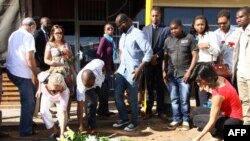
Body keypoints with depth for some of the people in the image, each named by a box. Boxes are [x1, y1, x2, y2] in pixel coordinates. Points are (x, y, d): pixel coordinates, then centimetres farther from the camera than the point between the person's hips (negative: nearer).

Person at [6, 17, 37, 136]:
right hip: (22, 73, -9)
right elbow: (29, 58, -19)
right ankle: (26, 131, 8)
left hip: (11, 70, 9)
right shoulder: (28, 36, -11)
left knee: (29, 99, 22)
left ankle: (28, 123, 29)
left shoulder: (13, 34, 14)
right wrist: (35, 74, -8)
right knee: (28, 102, 1)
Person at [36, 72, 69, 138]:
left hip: (60, 98, -2)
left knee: (61, 112, -23)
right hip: (46, 95, 2)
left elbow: (62, 113, -50)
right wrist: (39, 89, -2)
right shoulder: (44, 76, -43)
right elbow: (39, 75, -14)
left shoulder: (64, 91, -47)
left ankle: (60, 133, 3)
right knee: (43, 111, -15)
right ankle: (56, 132, 4)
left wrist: (62, 134, -53)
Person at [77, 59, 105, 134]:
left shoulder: (98, 64, -45)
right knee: (90, 103, -19)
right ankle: (91, 126, -2)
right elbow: (80, 106, -41)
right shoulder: (80, 85, -45)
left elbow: (103, 67, -17)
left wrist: (103, 76, -5)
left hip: (99, 81, 3)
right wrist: (80, 125, -41)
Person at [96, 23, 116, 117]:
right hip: (103, 67, -9)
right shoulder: (104, 39, -11)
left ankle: (105, 110, 21)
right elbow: (98, 54, -18)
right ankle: (102, 110, 8)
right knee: (104, 89, -3)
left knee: (107, 89, 12)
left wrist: (113, 69, 15)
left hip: (108, 67, 9)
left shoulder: (111, 40, 14)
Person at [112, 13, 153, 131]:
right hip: (122, 70, 8)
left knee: (132, 98, 1)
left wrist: (140, 68, -20)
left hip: (132, 71, -8)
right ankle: (124, 118, 26)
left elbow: (149, 51, -18)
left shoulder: (137, 34, -11)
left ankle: (134, 122, 17)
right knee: (118, 95, 9)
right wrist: (120, 66, 15)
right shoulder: (123, 35, 15)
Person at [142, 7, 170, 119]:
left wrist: (157, 56, -13)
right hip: (148, 61, 2)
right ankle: (148, 110, 15)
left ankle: (160, 111, 14)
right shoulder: (145, 29, 11)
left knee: (159, 87, 6)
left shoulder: (166, 29, 2)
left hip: (160, 61, -2)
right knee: (149, 87, 7)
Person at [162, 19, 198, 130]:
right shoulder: (168, 40, 11)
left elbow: (195, 56, -2)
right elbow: (165, 57, 14)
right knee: (174, 99, 9)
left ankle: (186, 120, 13)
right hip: (171, 74, 4)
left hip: (184, 74, -3)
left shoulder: (189, 38, 1)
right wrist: (164, 71, 6)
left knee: (184, 100, -1)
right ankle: (176, 119, 21)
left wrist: (189, 71, -9)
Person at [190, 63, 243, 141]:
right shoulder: (219, 79, -10)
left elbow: (212, 121, -26)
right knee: (196, 111, 4)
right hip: (227, 114, 9)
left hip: (233, 121, -9)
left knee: (197, 119, -12)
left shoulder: (218, 94, -30)